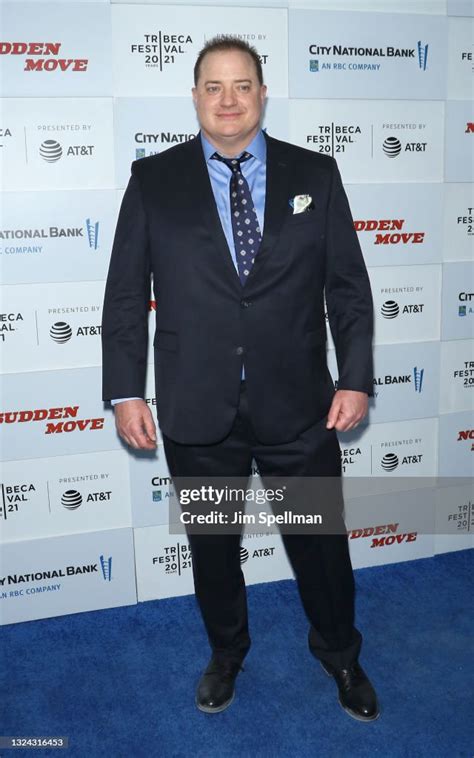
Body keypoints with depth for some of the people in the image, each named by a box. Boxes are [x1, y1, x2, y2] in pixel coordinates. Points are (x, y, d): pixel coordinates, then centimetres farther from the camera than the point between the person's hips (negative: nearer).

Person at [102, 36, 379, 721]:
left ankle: (340, 654, 42)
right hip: (197, 410, 0)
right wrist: (125, 391, -4)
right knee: (212, 546, 17)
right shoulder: (153, 180, 1)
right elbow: (126, 293, 1)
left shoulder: (315, 175, 2)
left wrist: (356, 379, -5)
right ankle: (226, 652, 44)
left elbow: (348, 286, 2)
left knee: (321, 541, 14)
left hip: (300, 406, 0)